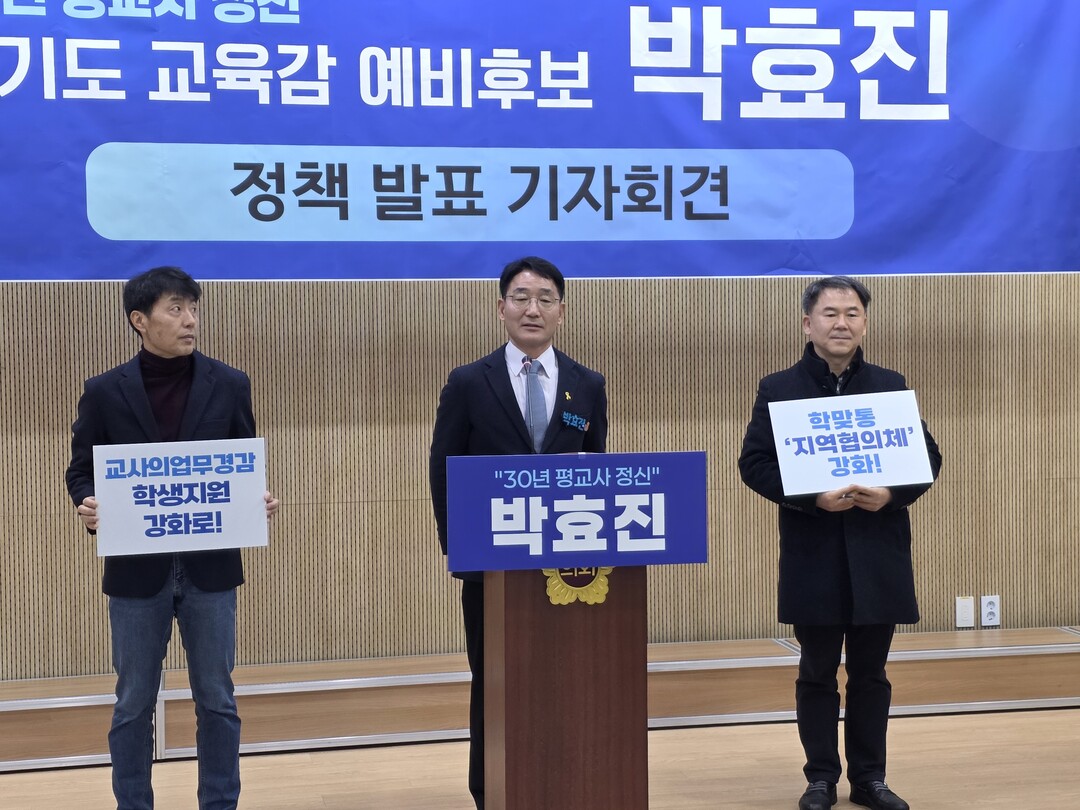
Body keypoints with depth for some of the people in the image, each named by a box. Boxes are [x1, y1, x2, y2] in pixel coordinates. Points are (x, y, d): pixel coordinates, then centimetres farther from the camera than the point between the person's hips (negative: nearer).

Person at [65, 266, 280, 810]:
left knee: (216, 701, 7)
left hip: (210, 566, 1)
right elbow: (82, 470, 3)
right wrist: (88, 507, -18)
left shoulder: (229, 386, 1)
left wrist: (258, 501, -13)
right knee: (134, 705, 8)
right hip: (137, 570, -1)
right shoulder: (105, 392, -2)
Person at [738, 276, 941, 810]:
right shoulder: (778, 389, 1)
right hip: (813, 556, -2)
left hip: (878, 555, 2)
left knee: (870, 672, 9)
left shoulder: (891, 386, 8)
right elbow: (753, 464, -4)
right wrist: (813, 497, -18)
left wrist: (891, 493, -12)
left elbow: (928, 457, 7)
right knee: (817, 673, 6)